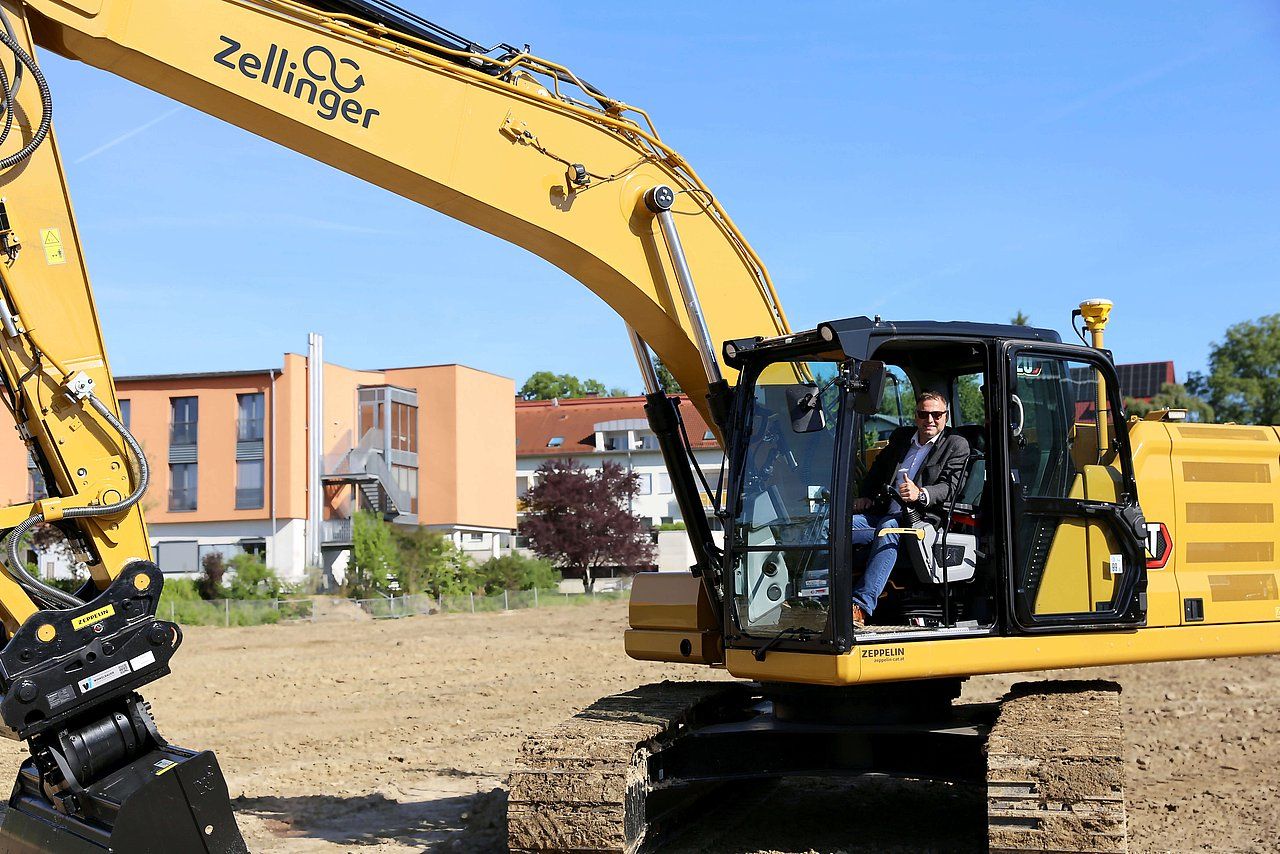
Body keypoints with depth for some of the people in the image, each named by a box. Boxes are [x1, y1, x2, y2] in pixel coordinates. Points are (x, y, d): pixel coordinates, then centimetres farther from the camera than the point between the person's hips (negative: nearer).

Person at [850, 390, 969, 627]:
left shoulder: (956, 445, 5)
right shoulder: (900, 436, 21)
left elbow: (948, 488, -7)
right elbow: (876, 470, 30)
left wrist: (920, 494, -27)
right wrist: (865, 497, 11)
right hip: (882, 513, 6)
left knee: (887, 529, -39)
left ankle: (862, 606, -48)